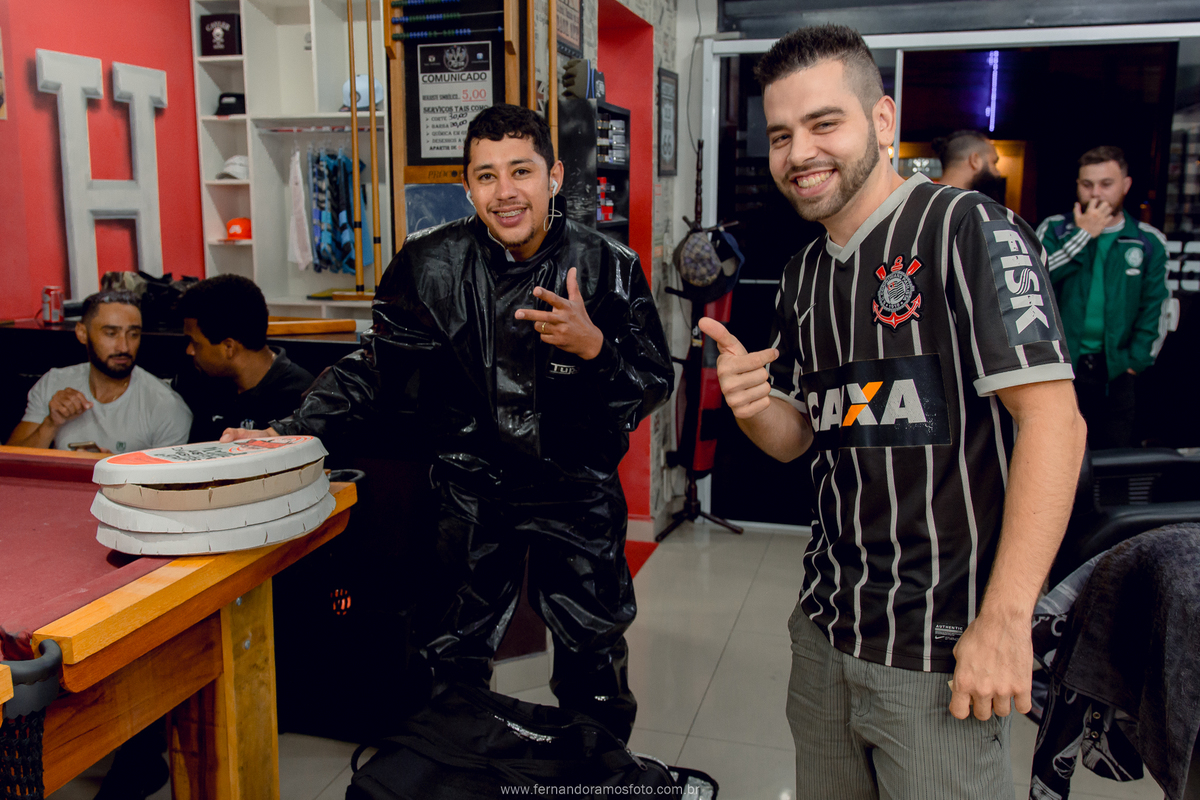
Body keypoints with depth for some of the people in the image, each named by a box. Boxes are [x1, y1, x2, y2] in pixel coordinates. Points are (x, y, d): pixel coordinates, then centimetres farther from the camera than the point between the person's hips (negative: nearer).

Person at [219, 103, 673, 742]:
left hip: (575, 486, 0)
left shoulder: (608, 267, -9)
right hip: (469, 485, 1)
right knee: (453, 656, 13)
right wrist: (297, 430, -12)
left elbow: (655, 386, -8)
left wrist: (594, 345, -28)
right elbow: (378, 366, 0)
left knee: (594, 659, 12)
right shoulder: (430, 263, -6)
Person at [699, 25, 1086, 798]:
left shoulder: (967, 228, -12)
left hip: (941, 649, -6)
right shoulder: (804, 276, 10)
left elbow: (1054, 420, -19)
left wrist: (1005, 618, -23)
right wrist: (752, 406, -10)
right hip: (824, 627, 7)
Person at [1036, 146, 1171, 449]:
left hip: (1114, 371, 2)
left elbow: (1156, 308, 7)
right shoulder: (1055, 229, 2)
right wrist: (1083, 234, -14)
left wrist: (1136, 360, 0)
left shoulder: (1149, 242, 6)